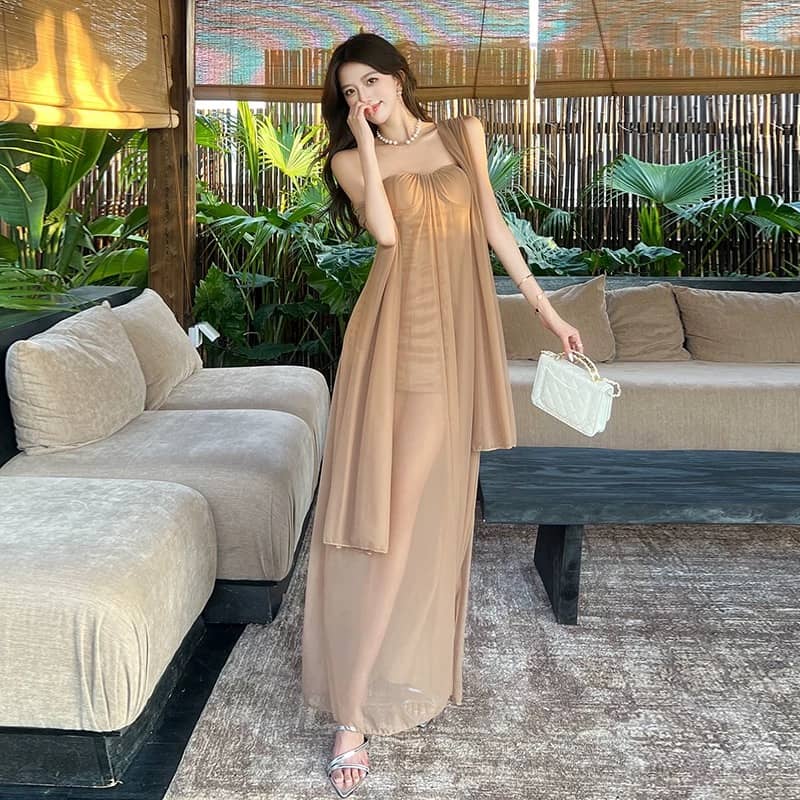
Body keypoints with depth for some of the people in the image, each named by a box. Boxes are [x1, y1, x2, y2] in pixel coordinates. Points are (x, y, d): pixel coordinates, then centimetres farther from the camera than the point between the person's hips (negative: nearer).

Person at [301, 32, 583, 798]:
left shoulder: (464, 133, 14)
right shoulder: (351, 159, 6)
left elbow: (493, 228, 15)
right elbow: (386, 231, -13)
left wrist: (547, 310, 13)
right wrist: (366, 143, -7)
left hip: (458, 334, 3)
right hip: (395, 332, -3)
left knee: (425, 510, 4)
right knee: (382, 510, -9)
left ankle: (410, 666, 19)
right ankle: (352, 713, -7)